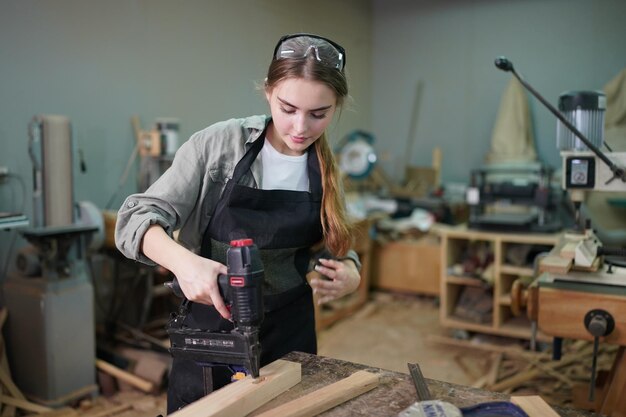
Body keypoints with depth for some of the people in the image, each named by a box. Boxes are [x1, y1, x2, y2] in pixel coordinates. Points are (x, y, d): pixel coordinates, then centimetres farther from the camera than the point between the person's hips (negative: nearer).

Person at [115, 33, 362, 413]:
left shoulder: (327, 173, -2)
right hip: (212, 328, -3)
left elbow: (336, 254, 7)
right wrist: (182, 261, -36)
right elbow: (136, 218, -16)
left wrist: (348, 275, -17)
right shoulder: (217, 144, -14)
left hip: (289, 333, 3)